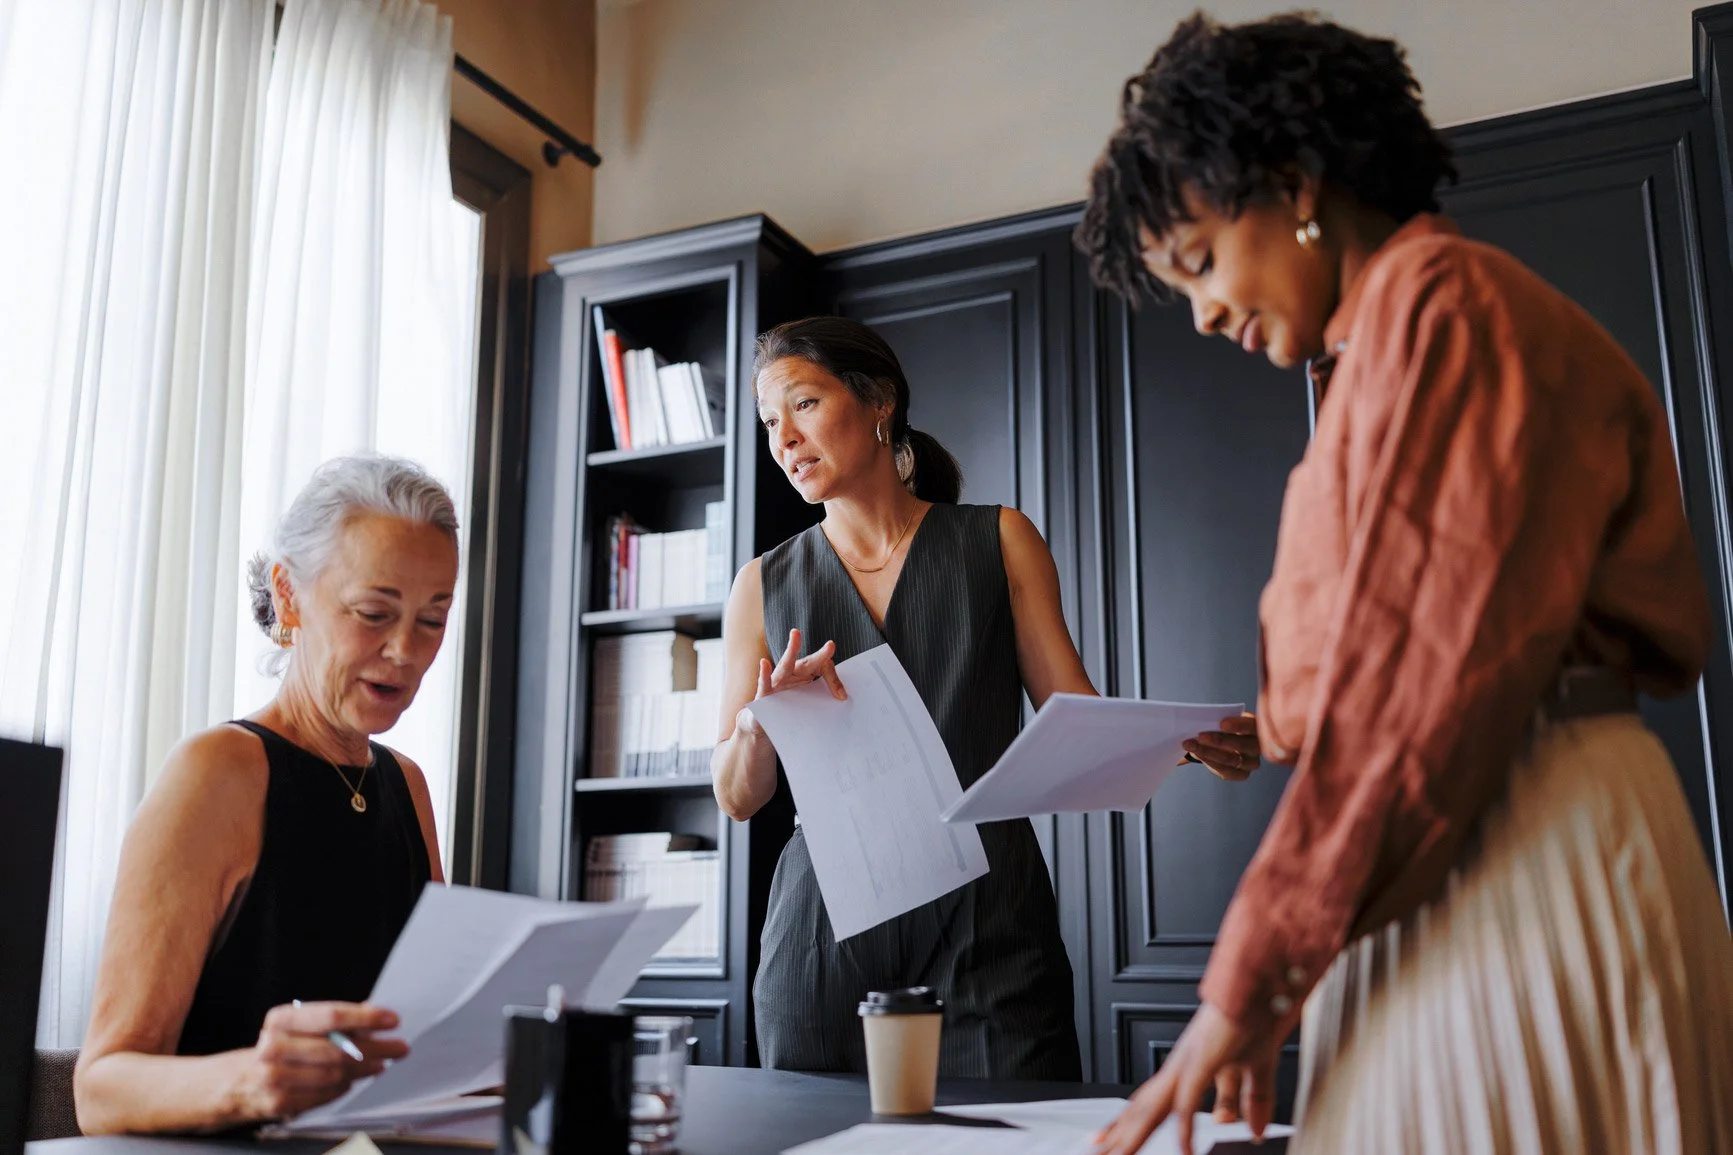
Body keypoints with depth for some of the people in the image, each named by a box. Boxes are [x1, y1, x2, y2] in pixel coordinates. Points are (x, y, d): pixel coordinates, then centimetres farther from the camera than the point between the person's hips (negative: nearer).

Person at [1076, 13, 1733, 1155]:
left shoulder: (1442, 301, -6)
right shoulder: (1374, 349, 22)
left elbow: (1422, 673, -16)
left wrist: (1252, 976, -13)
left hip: (1514, 854, -9)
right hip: (1434, 873, 9)